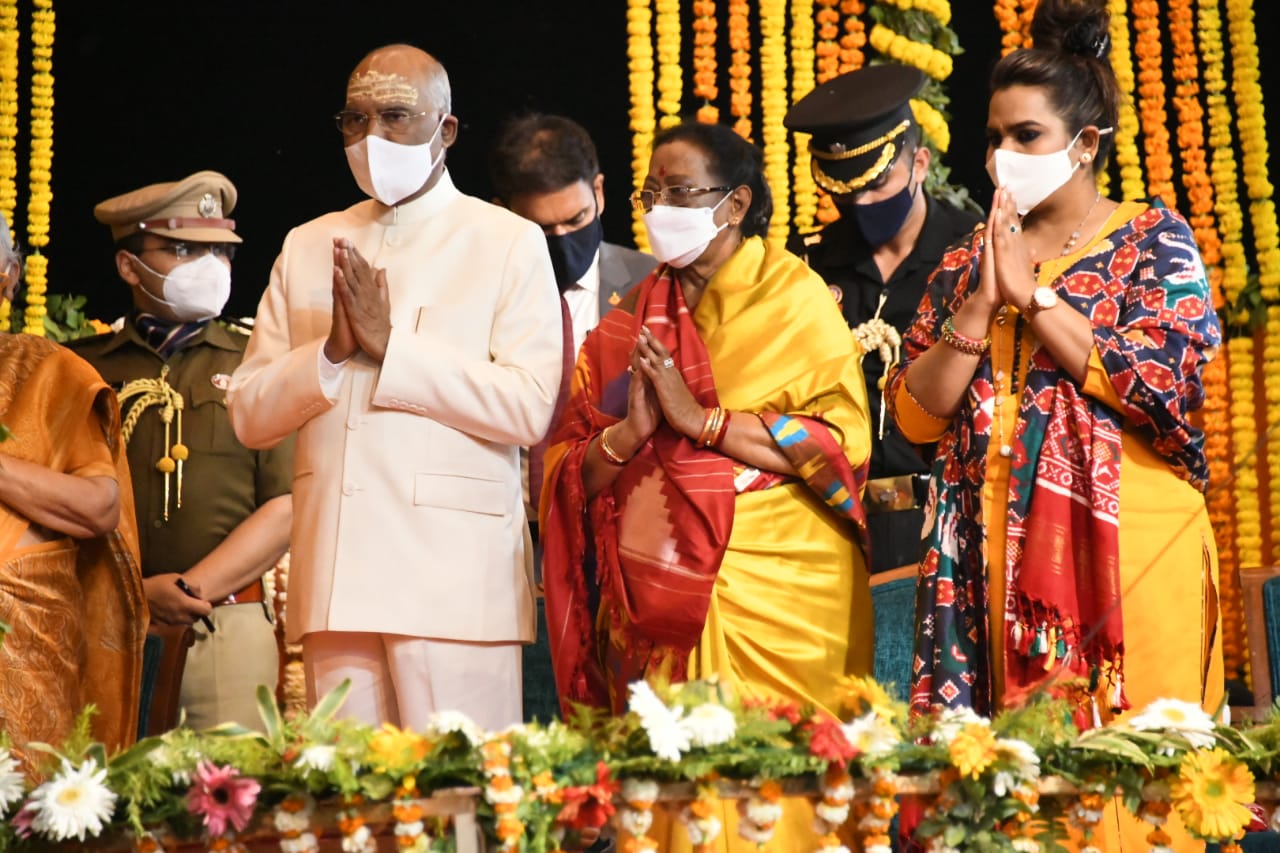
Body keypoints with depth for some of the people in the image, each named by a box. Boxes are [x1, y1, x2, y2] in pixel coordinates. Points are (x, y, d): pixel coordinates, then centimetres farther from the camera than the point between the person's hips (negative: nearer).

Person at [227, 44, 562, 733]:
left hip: (454, 579, -4)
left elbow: (531, 408, -7)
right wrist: (333, 350, -6)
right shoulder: (307, 246, 18)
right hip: (335, 579, 4)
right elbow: (249, 416, 12)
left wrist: (390, 343, -10)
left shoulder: (508, 243, 5)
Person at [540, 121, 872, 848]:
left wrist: (701, 419, -14)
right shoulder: (630, 324, 14)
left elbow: (843, 440, -11)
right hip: (657, 597, 4)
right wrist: (628, 434, -11)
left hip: (773, 593, -4)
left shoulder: (793, 298, 2)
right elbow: (571, 472, 9)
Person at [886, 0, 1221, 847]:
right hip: (996, 549, 3)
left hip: (1126, 540, -3)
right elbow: (918, 415, 6)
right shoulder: (967, 261, 13)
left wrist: (1032, 292, -9)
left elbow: (1168, 382, -12)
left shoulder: (1152, 237, 3)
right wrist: (979, 306, -7)